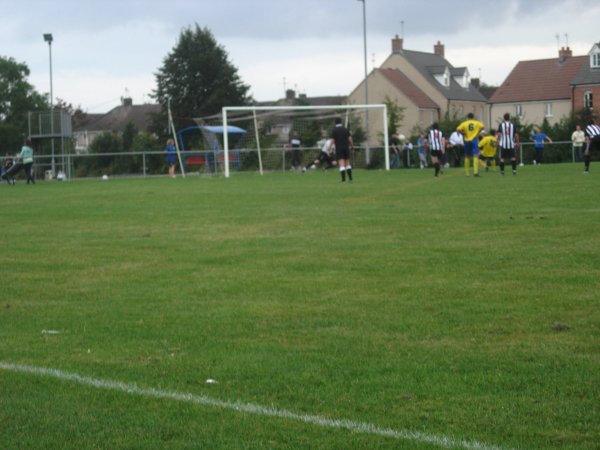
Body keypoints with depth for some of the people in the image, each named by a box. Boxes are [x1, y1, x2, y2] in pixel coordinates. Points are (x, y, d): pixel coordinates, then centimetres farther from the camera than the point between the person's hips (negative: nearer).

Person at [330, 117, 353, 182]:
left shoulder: (334, 130, -4)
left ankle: (343, 179, -14)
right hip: (346, 148, 3)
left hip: (339, 148, -3)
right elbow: (350, 139, 2)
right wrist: (351, 146, 13)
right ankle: (350, 178, 10)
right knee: (347, 163, 12)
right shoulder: (346, 129, 6)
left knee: (341, 164, -8)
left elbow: (333, 140, -7)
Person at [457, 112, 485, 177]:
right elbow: (483, 127, -10)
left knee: (467, 157, 15)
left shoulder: (464, 123, 5)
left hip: (467, 141, 2)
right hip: (474, 140, -2)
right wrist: (478, 132, 3)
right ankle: (475, 171, -25)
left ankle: (467, 172, 18)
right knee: (476, 156, -9)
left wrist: (463, 134, 4)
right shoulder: (477, 123, 5)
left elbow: (458, 129, -8)